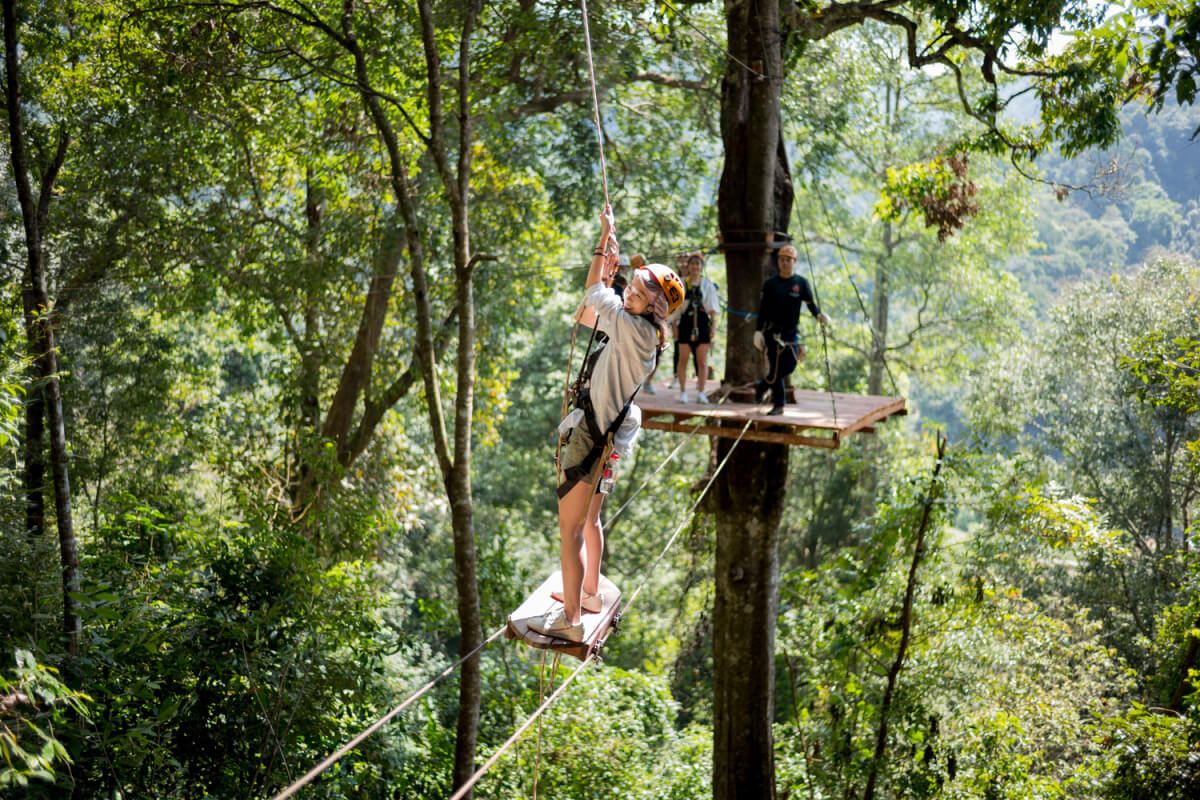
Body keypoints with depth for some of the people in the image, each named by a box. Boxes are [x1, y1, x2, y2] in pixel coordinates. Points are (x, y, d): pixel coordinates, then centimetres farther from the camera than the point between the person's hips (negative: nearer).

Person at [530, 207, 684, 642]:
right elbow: (602, 301, 23)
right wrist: (612, 262, 15)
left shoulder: (634, 330, -21)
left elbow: (594, 293, -11)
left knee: (569, 529, -3)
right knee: (589, 519, 25)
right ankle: (589, 593, 41)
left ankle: (570, 620, 4)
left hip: (593, 440, -10)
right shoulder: (639, 332, 6)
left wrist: (605, 239, -3)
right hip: (609, 435, 10)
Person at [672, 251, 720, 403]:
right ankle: (683, 392, 6)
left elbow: (713, 309, 7)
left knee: (702, 361, 1)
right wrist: (675, 328, 1)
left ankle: (701, 393, 5)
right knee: (683, 359, 0)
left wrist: (713, 327, -2)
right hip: (685, 323, 0)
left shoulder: (708, 285, 7)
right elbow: (676, 309, 8)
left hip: (702, 323, 0)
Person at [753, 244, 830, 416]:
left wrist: (819, 314, -17)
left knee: (789, 366, -6)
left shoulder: (801, 283, 5)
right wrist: (758, 331, 1)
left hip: (791, 332, 1)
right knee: (775, 367, -4)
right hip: (772, 332, -1)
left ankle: (763, 386, 18)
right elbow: (763, 309, 6)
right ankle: (778, 405, 8)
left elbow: (810, 303, 3)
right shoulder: (770, 283, 4)